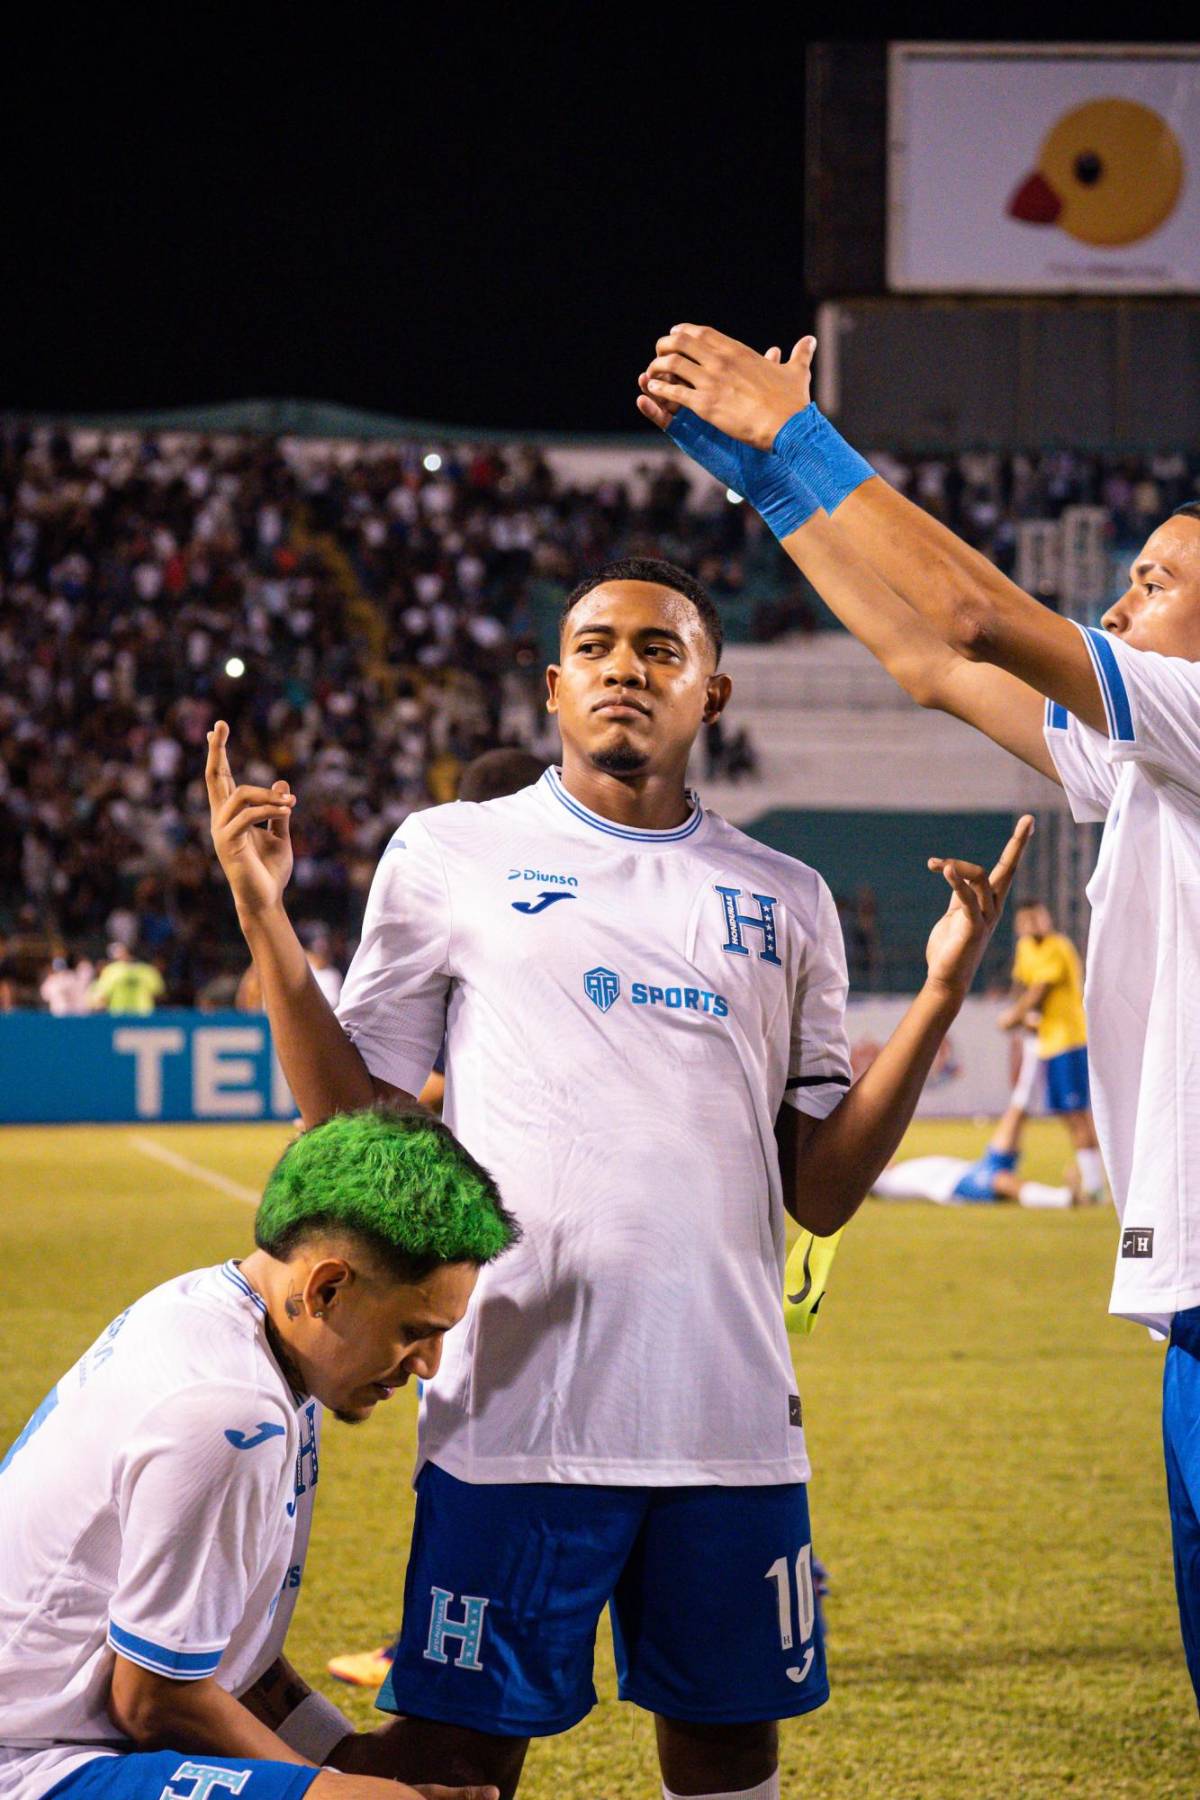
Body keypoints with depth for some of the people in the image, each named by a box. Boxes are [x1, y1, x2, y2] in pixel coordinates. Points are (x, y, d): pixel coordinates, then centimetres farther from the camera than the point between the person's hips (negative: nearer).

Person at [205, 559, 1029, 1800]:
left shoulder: (783, 901, 13)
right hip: (515, 1406, -2)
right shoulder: (449, 857, 7)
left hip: (730, 1412, 3)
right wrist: (265, 921, -5)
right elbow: (350, 1129, 5)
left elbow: (821, 1194, 11)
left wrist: (945, 988, 4)